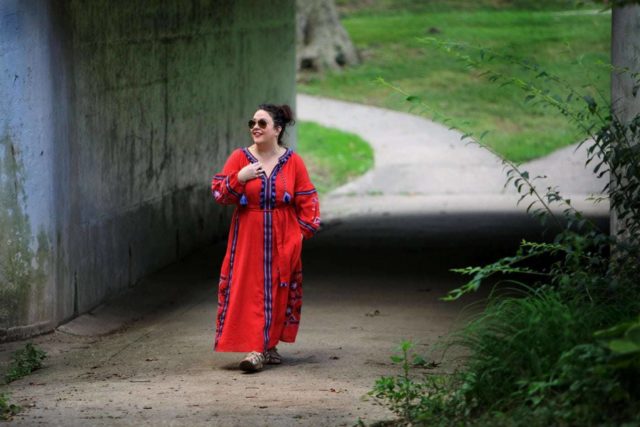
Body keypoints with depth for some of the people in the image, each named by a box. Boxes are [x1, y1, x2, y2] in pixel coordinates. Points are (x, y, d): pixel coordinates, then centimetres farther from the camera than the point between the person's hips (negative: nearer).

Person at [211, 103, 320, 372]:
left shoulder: (292, 162, 1)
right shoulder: (240, 158, 0)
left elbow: (307, 200, 6)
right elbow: (218, 193, -3)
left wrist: (304, 229, -2)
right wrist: (239, 178, -18)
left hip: (282, 241, 1)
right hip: (248, 239, 0)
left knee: (279, 293, 4)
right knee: (249, 291, -7)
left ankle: (269, 346, 16)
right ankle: (254, 349, -7)